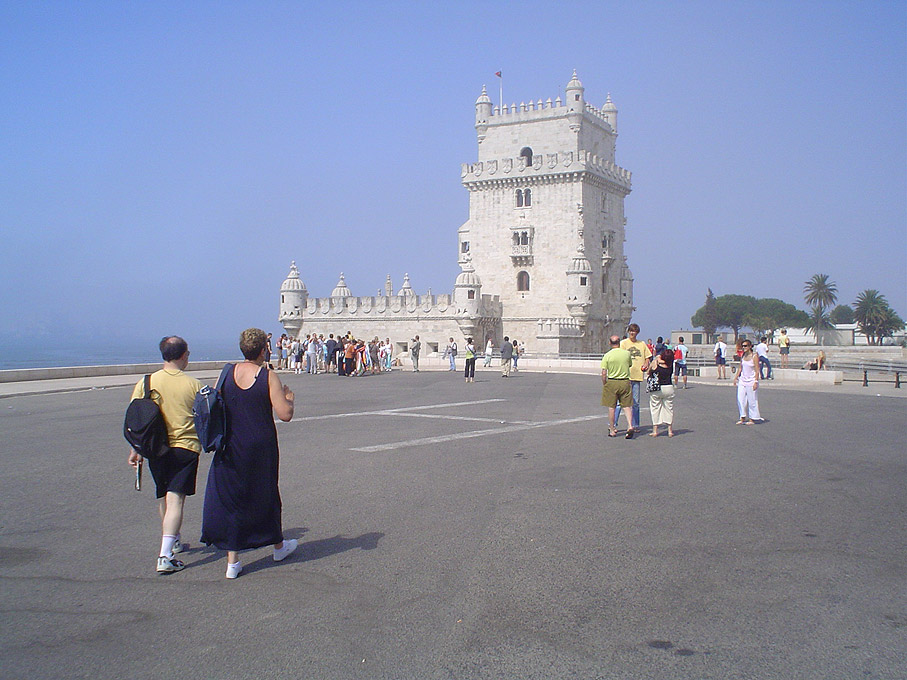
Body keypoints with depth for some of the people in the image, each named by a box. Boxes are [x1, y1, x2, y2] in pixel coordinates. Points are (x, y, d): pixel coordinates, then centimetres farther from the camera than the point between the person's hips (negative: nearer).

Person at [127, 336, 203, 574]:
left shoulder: (145, 383, -2)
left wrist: (135, 451, 7)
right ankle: (165, 556, -16)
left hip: (156, 448, 3)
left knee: (163, 498, 20)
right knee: (175, 499, -6)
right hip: (185, 447, -3)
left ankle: (173, 542, 38)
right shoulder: (193, 384, -6)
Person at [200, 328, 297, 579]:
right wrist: (289, 399, 6)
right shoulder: (268, 377, -12)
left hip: (230, 447, 2)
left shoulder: (226, 374, -2)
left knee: (230, 497, 8)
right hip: (260, 447, -2)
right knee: (265, 495, 17)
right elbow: (285, 414, -15)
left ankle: (232, 559, 6)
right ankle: (278, 545, 36)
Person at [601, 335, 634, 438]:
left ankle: (612, 430, 9)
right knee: (626, 405, 9)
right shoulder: (627, 353, 0)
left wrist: (604, 385, 4)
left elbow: (604, 373, -8)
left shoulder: (607, 355, -7)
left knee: (611, 407, 5)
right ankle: (630, 425, -9)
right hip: (625, 382, 2)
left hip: (612, 382, -2)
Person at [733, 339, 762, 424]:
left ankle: (752, 419, 9)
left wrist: (756, 382, -16)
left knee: (751, 400, 0)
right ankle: (742, 418, 9)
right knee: (740, 399, 1)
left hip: (751, 381, -6)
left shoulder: (754, 356, -9)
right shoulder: (743, 356, 9)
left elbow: (757, 370, -11)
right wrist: (736, 378, 11)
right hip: (742, 380, 6)